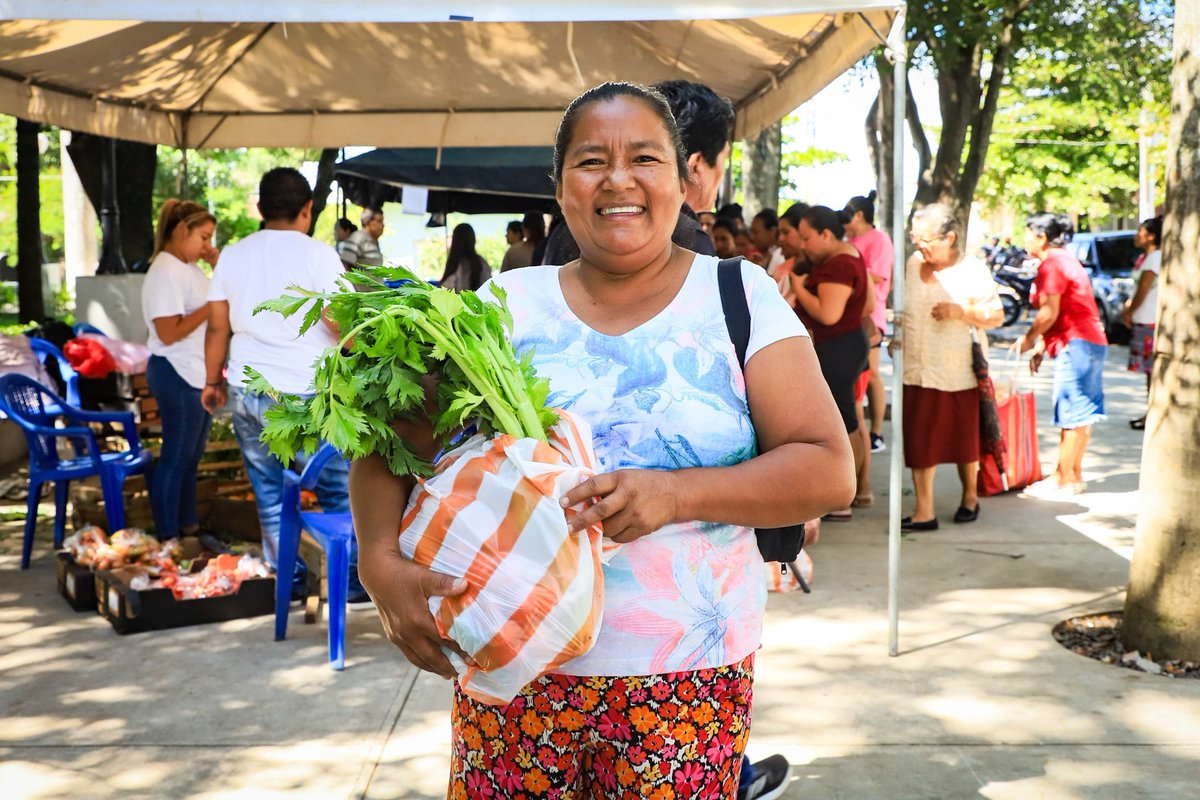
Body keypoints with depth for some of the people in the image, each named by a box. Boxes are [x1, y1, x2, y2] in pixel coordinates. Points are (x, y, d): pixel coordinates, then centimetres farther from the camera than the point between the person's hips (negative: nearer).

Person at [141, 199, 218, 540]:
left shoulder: (190, 268, 10)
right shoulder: (165, 272, -18)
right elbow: (168, 333, -24)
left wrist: (219, 266, 5)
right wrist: (212, 305, -22)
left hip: (200, 374, 10)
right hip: (178, 375, -10)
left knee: (191, 455, 17)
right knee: (175, 457, -2)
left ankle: (188, 524, 29)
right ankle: (167, 537, 6)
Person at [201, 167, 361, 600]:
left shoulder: (232, 255, 8)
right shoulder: (317, 254, -8)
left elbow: (218, 326, 10)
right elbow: (342, 323, -12)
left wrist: (213, 380, 20)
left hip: (246, 391, 5)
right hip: (303, 394, -5)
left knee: (269, 492, 13)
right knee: (340, 489, 6)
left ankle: (287, 580, 19)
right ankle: (351, 579, 10)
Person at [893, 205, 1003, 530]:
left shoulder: (973, 270, -7)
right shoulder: (912, 265, 5)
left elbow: (997, 316, -7)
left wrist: (961, 311, -21)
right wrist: (899, 339, 3)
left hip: (961, 370, -3)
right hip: (918, 370, 3)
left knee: (964, 440, 12)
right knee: (919, 441, -2)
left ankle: (970, 496, 33)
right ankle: (924, 512, 1)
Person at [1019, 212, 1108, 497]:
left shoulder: (1051, 264, -12)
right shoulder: (1064, 260, 20)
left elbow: (1049, 313, -17)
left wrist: (1028, 339, -3)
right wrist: (1041, 346, 17)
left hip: (1075, 344, -11)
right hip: (1091, 342, 11)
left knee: (1071, 415, -6)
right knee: (1081, 414, 13)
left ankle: (1063, 479, -2)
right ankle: (1075, 475, 19)